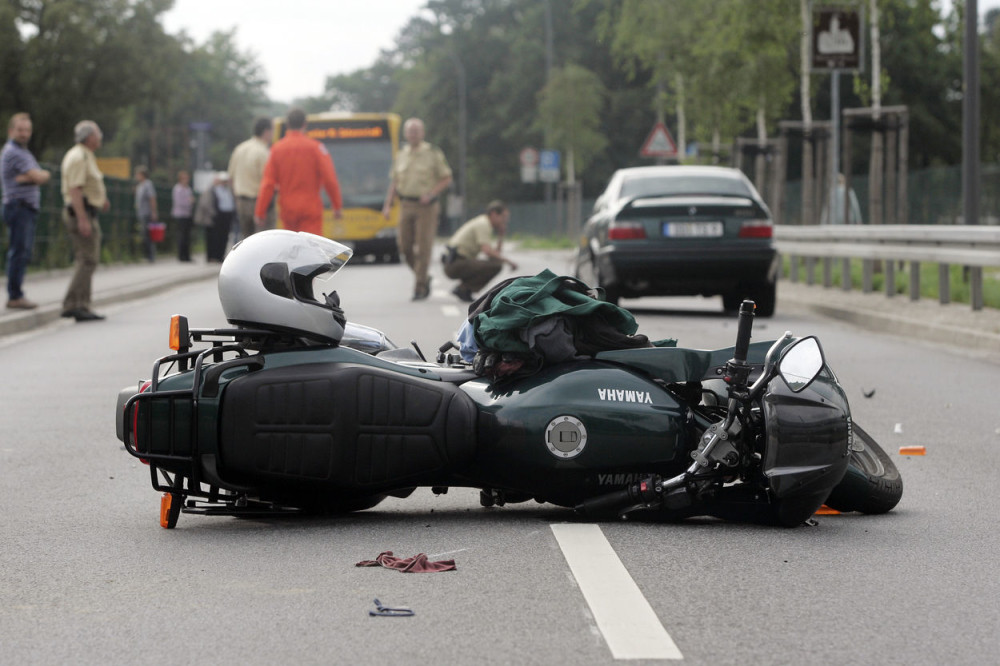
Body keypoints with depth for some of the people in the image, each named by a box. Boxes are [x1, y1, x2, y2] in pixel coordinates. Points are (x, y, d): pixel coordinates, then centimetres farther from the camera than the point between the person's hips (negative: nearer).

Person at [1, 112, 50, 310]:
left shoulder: (23, 151, 21)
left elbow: (42, 177, 7)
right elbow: (38, 177, -19)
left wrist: (26, 178, -13)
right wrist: (43, 174, 4)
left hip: (28, 208, 10)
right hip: (19, 206, -10)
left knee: (22, 254, 10)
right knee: (19, 252, -12)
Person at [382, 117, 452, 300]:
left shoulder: (433, 154, -2)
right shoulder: (401, 156, 11)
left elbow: (447, 179, -1)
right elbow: (394, 183, 16)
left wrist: (430, 194, -15)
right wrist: (387, 205, 6)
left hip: (427, 207, -5)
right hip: (407, 206, 5)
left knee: (423, 247, -8)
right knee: (405, 247, 1)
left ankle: (420, 287, -3)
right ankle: (424, 278, 22)